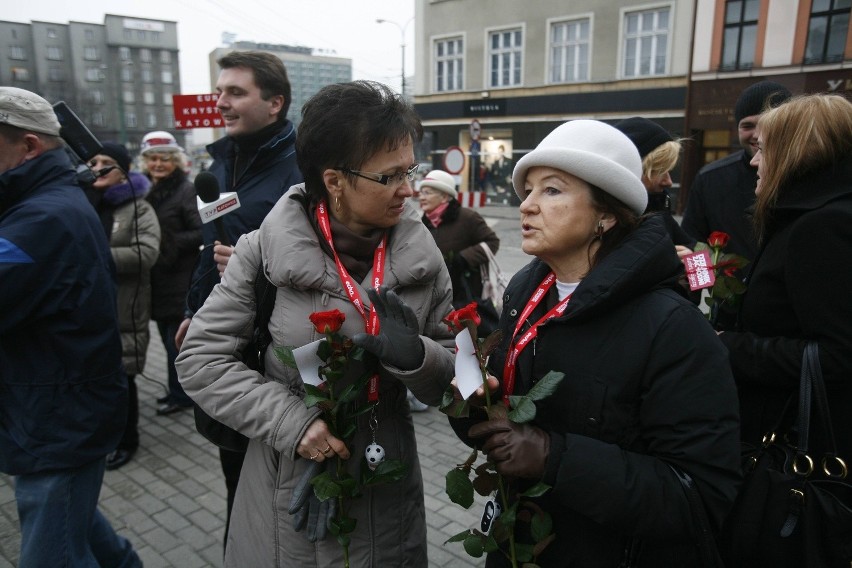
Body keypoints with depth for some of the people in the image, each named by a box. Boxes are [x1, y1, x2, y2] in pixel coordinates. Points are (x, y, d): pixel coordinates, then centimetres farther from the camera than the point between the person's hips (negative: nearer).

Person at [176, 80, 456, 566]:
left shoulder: (422, 257, -8)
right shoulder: (267, 250, -14)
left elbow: (452, 381, -3)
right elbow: (200, 358, -9)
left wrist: (415, 356, -24)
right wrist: (290, 421, -20)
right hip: (290, 495, -1)